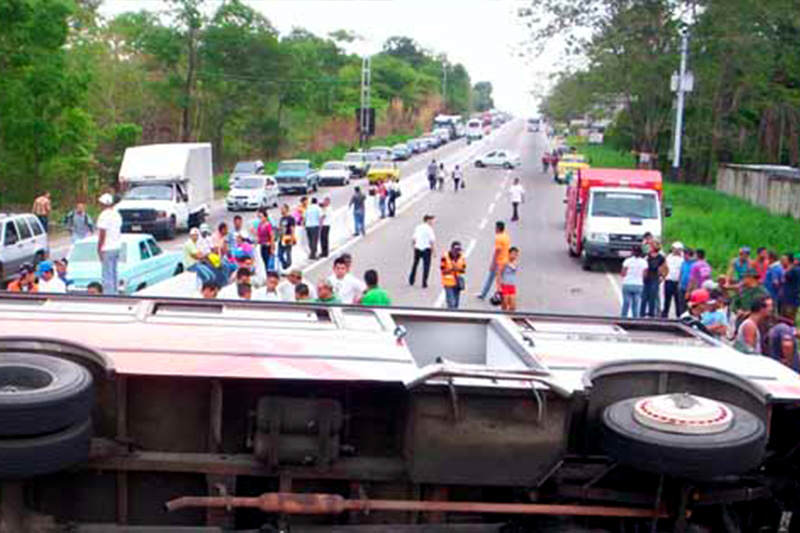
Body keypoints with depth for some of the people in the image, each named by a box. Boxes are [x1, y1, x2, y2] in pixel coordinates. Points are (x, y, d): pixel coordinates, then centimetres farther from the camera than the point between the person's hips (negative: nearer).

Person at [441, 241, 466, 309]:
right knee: (451, 303, -13)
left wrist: (458, 269, -20)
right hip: (448, 283, -5)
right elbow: (443, 271, -12)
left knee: (456, 304, 10)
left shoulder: (461, 256, -2)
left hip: (457, 282, 5)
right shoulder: (445, 256, -15)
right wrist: (451, 269, -28)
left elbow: (464, 270, 2)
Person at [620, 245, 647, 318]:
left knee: (626, 303, 5)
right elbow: (645, 275, 1)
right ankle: (635, 317, 5)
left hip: (627, 285, -1)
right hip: (638, 285, 1)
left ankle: (624, 317, 7)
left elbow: (623, 274, -4)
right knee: (636, 304, 7)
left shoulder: (627, 261, -6)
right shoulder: (644, 262, -2)